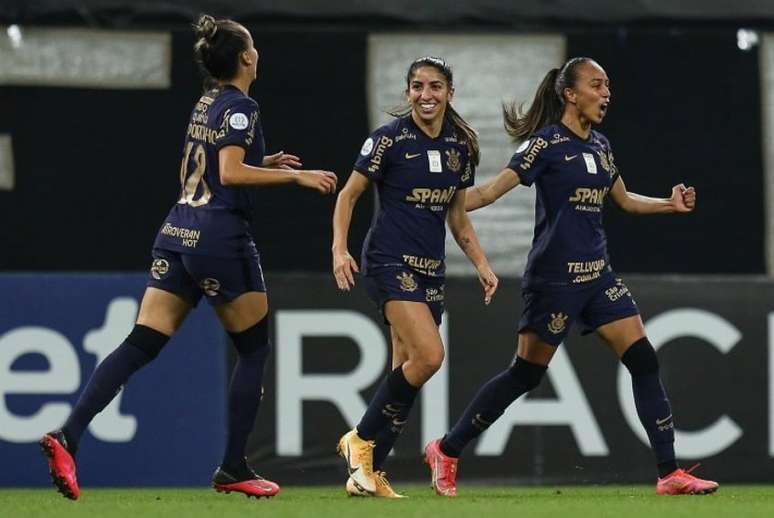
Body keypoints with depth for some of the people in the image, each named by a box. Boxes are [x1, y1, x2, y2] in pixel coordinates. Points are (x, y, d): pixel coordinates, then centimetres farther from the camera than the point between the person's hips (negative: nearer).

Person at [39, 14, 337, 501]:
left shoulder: (206, 104, 17)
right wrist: (296, 176, -15)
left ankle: (67, 436, -17)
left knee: (141, 346, -1)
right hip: (220, 237, -8)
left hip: (178, 232, 8)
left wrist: (263, 163, 26)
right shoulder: (241, 107, -8)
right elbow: (231, 173, -20)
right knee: (254, 349, 9)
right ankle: (234, 469, 10)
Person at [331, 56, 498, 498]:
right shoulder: (391, 138, -8)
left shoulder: (461, 146, 9)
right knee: (430, 355, -21)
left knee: (409, 370, 4)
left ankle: (369, 472, 11)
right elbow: (350, 194, -3)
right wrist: (340, 249, -14)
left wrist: (481, 264, 10)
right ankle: (362, 439, -5)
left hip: (431, 269, 7)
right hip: (390, 261, -7)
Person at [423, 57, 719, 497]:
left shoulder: (600, 145, 12)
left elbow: (624, 199, 28)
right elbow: (493, 190, -15)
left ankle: (669, 473, -1)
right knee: (526, 374, -1)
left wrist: (670, 204, 14)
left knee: (644, 361, -3)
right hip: (554, 276, -7)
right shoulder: (547, 143, -11)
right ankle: (446, 451, 14)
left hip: (597, 275, 7)